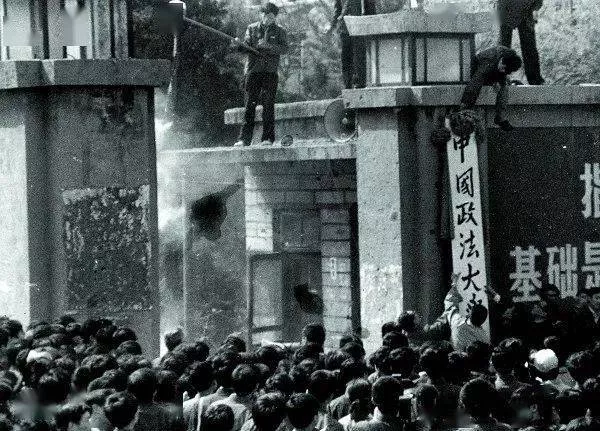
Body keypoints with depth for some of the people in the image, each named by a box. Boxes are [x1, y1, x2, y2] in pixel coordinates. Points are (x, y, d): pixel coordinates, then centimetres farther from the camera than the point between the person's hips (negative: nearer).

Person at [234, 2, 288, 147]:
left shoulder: (279, 31, 9)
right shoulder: (252, 28, 13)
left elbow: (284, 48, -4)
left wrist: (268, 45, -18)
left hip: (270, 72, -1)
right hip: (253, 70, 1)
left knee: (268, 105, -4)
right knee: (249, 105, -4)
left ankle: (268, 138, -1)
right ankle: (244, 138, -5)